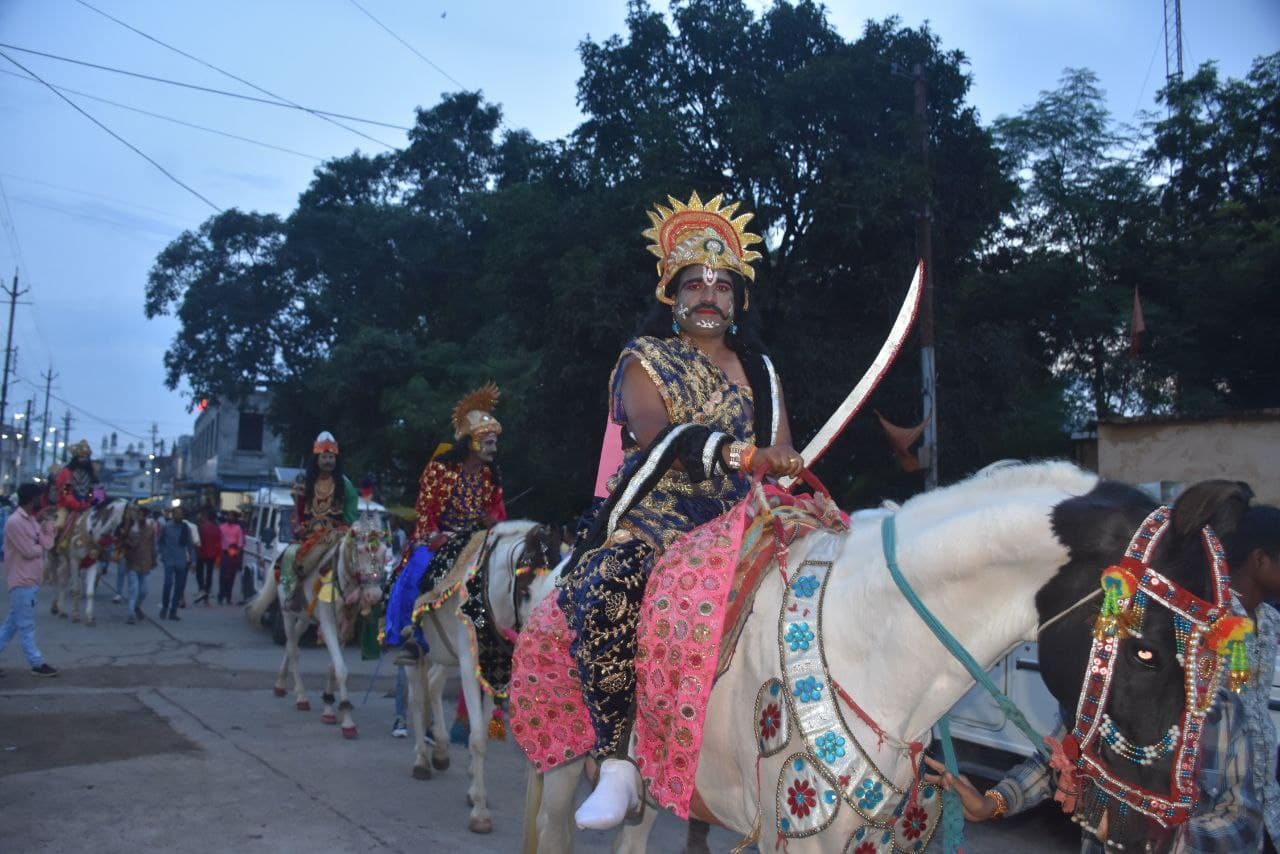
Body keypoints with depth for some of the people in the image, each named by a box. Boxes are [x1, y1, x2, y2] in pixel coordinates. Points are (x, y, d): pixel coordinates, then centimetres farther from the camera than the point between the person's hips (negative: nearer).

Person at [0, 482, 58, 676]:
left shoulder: (32, 520, 12)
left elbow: (47, 544, 6)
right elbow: (29, 551, -19)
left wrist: (47, 523, -7)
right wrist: (42, 546, 0)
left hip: (30, 580, 9)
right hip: (22, 581, -9)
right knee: (26, 626, 0)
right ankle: (37, 663, 6)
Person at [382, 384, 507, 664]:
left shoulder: (490, 474, 6)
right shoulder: (440, 468, -7)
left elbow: (498, 507, 14)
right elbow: (425, 507, -6)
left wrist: (493, 520, -6)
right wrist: (433, 536, -16)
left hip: (477, 538, 4)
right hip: (440, 537, -4)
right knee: (413, 576, -25)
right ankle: (411, 636, -12)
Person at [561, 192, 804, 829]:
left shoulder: (758, 371, 19)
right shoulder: (645, 361, 7)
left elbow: (782, 456, 11)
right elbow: (656, 432, -13)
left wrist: (788, 476, -13)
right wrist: (738, 451, -28)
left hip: (738, 529, 4)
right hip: (654, 525, -4)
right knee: (604, 589, -33)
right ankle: (616, 760, -23)